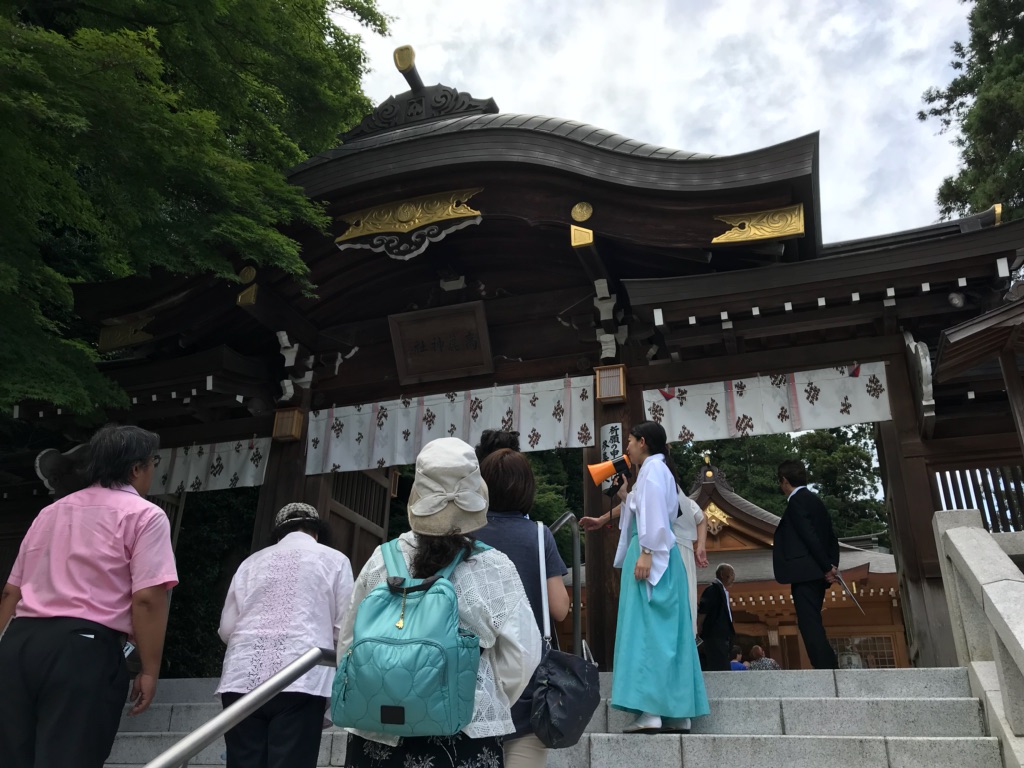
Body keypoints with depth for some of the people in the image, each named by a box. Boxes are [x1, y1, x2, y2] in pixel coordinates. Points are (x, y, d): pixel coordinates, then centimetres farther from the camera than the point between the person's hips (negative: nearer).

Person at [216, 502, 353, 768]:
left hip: (242, 677, 3)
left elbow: (226, 628, 14)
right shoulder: (334, 560, 10)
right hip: (302, 679, -3)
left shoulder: (252, 561, 17)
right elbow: (345, 628, 6)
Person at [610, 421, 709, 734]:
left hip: (650, 557, -10)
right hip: (659, 558, 10)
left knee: (647, 629, -12)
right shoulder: (657, 469, 22)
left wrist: (646, 553, -23)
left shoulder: (652, 467, -6)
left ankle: (651, 712, -14)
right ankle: (678, 713, 10)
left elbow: (654, 513, -18)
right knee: (667, 631, 7)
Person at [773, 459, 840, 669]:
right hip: (815, 573, 10)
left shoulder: (796, 502, -10)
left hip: (805, 573, -10)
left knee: (810, 625, -10)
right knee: (813, 624, 13)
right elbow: (831, 538, 16)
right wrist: (833, 565, 8)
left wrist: (827, 567, -11)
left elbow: (810, 536, -17)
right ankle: (828, 667, 13)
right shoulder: (815, 501, 18)